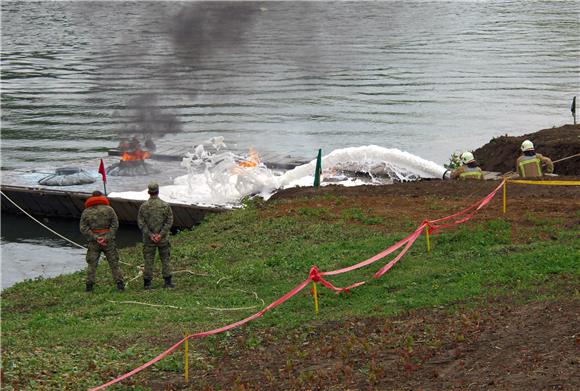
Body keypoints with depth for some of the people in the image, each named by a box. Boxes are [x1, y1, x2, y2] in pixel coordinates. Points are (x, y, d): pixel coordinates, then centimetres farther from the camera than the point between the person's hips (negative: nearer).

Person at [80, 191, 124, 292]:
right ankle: (120, 284, 2)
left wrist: (95, 238, -9)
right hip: (108, 240, 0)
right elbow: (115, 225, -6)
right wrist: (106, 237, -10)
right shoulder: (109, 209, 1)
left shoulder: (86, 212, 4)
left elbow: (83, 228, -3)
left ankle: (89, 285, 3)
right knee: (114, 263, 5)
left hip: (93, 242, 1)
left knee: (92, 264, 6)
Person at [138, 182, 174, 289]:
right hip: (163, 239, 0)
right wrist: (161, 234, -10)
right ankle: (167, 281, 6)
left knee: (148, 260, 5)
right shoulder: (165, 206, -3)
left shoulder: (143, 206, -4)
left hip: (148, 239, 0)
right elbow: (169, 221, -8)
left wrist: (150, 234, -9)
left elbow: (141, 223, -7)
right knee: (165, 260, 9)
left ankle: (147, 283, 5)